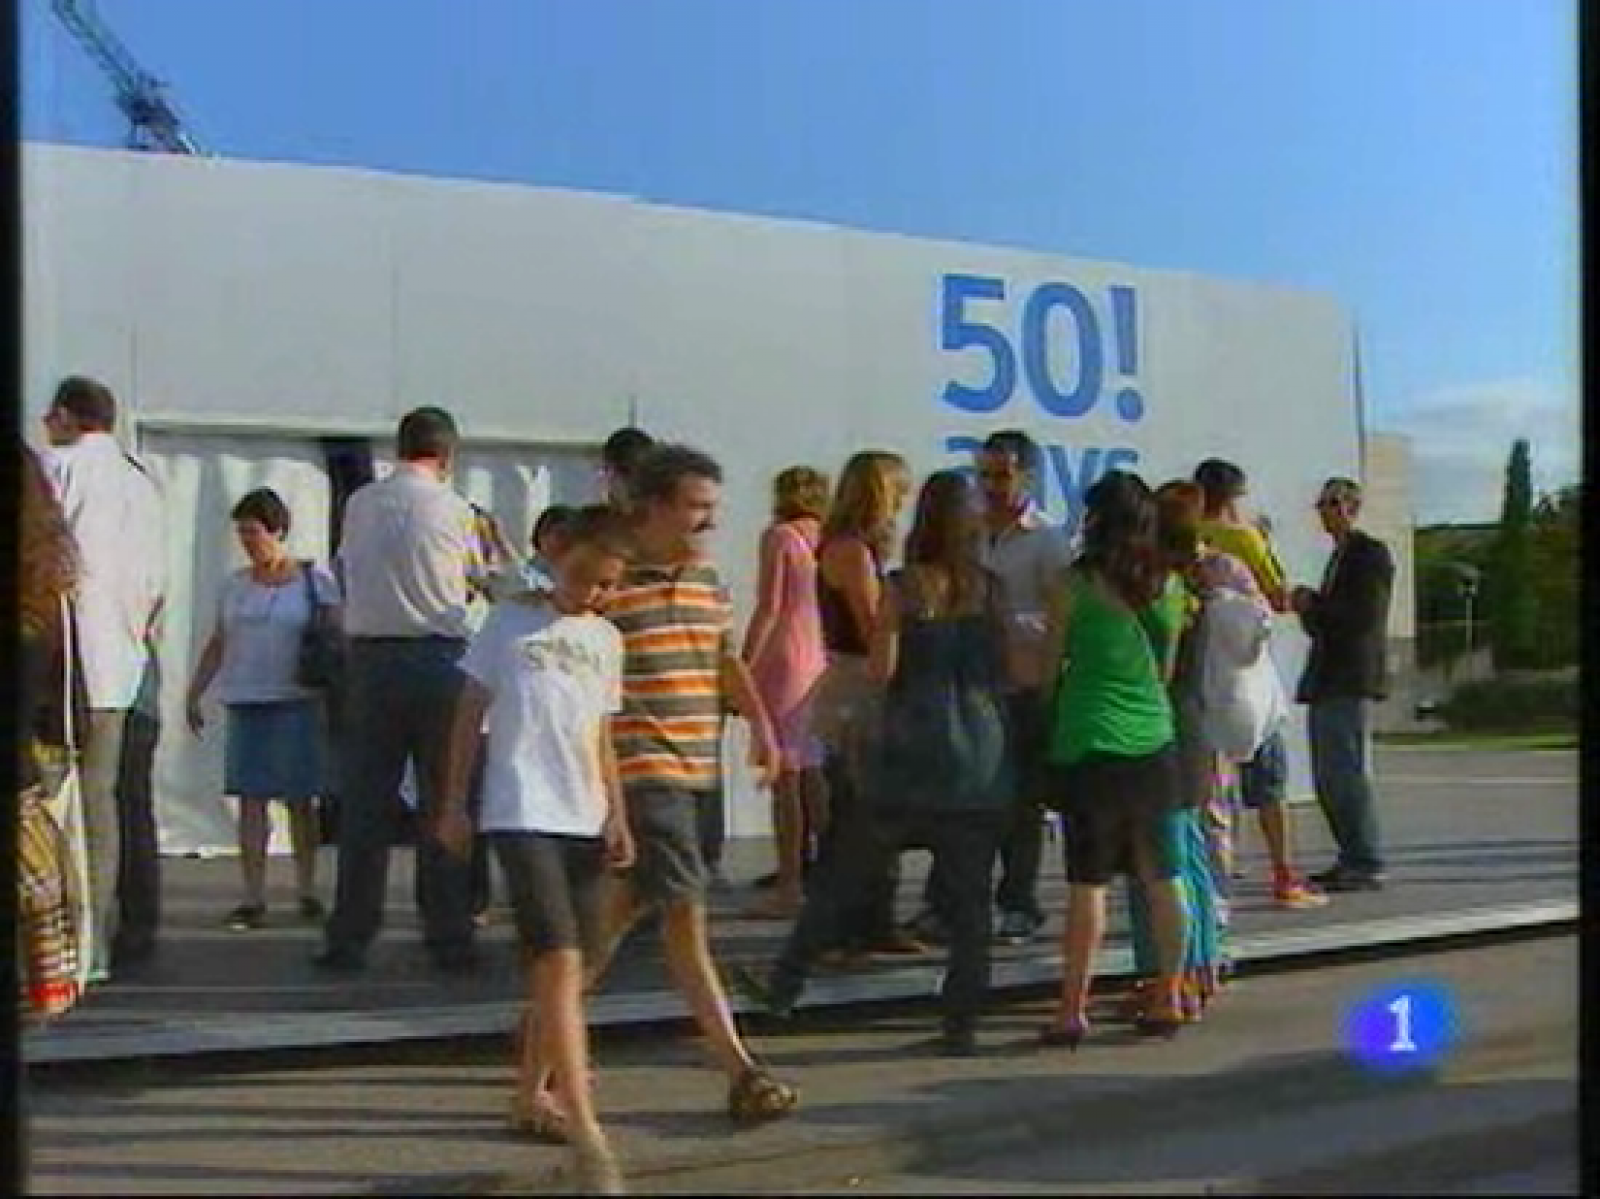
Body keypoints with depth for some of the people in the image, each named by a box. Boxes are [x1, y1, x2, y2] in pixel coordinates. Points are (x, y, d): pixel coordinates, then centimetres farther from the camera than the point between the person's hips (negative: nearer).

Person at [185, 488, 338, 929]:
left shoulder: (314, 579, 1)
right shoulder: (236, 585, 12)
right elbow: (216, 646, 17)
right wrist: (193, 695, 11)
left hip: (297, 704, -3)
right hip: (244, 705, 3)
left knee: (300, 800, 2)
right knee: (251, 800, -2)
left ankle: (307, 891, 14)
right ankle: (253, 899, -3)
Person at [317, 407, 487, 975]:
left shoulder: (358, 504, 5)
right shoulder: (455, 510, -3)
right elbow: (478, 580, 10)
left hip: (370, 656, 3)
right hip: (439, 656, -2)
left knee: (364, 801, 6)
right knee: (444, 801, 4)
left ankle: (348, 940, 7)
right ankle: (449, 939, 6)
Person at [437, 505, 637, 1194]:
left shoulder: (606, 639, 13)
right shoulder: (509, 621, -1)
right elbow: (469, 715, 3)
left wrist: (617, 815, 9)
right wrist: (454, 804, 0)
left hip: (583, 822, 6)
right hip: (521, 816, -6)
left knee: (563, 968, 11)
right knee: (561, 962, -16)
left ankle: (530, 1095, 29)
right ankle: (588, 1138, -18)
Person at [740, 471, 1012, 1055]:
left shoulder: (903, 587, -5)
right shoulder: (991, 590, 3)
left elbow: (882, 669, -6)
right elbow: (1011, 670, 5)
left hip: (913, 757, -2)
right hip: (982, 759, 2)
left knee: (842, 876, 8)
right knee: (970, 897, 5)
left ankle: (785, 987, 15)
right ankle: (962, 1022, 4)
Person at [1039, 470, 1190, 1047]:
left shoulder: (1077, 582, -7)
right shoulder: (1168, 583, 5)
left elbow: (1049, 661, 2)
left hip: (1092, 745, -4)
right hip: (1155, 742, 4)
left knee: (1088, 882, -2)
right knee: (1162, 878, 10)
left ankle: (1073, 1011, 2)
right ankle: (1168, 999, 16)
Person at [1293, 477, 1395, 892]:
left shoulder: (1372, 554, -6)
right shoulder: (1339, 557, 22)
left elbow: (1365, 617, -17)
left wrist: (1314, 604, -11)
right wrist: (1309, 608, 6)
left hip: (1352, 681, -10)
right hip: (1326, 683, 10)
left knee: (1348, 774, -10)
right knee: (1328, 779, 11)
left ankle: (1368, 866, -6)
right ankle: (1353, 859, 17)